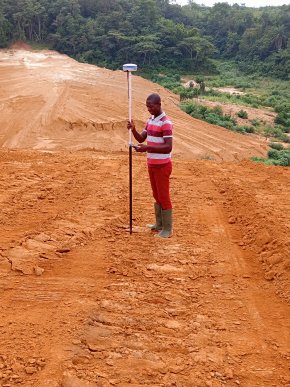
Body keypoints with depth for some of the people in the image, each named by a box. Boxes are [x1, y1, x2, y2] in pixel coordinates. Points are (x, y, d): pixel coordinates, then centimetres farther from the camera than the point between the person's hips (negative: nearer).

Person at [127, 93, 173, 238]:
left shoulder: (165, 123, -18)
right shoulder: (150, 120, 9)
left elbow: (168, 148, -24)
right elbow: (141, 138, 9)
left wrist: (147, 148, -31)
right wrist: (133, 129, -11)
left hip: (162, 166, -8)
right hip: (152, 165, 8)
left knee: (164, 197, -2)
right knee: (156, 196, 16)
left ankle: (167, 229, 8)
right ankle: (159, 224, 28)